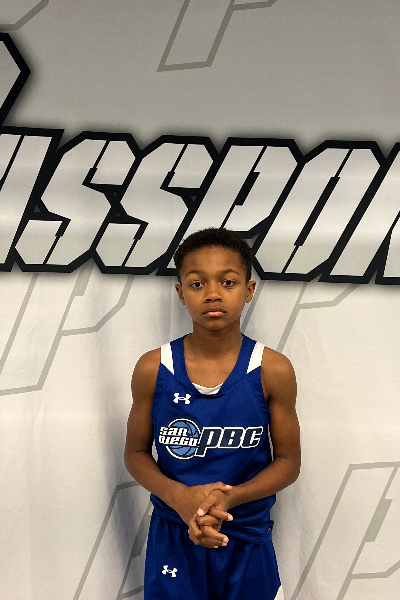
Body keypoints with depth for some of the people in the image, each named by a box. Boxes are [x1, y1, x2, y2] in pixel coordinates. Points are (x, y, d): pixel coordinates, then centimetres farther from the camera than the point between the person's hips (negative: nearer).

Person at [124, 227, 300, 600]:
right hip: (173, 537, 0)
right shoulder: (152, 369, -10)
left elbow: (288, 461, -4)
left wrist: (228, 499, -20)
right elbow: (136, 453, -1)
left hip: (247, 542, 0)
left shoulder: (273, 371, -11)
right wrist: (180, 497, -19)